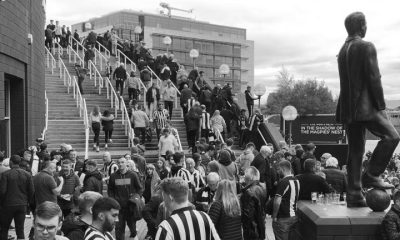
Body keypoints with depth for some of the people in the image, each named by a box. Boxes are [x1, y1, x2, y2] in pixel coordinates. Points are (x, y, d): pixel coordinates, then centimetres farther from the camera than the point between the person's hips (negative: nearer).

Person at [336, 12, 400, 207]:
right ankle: (371, 175, -1)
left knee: (355, 150, 8)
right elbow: (374, 79, -13)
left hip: (347, 108, 8)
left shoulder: (343, 50, 16)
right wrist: (381, 105, -8)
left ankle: (354, 196, 8)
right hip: (366, 106, -8)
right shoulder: (366, 47, -8)